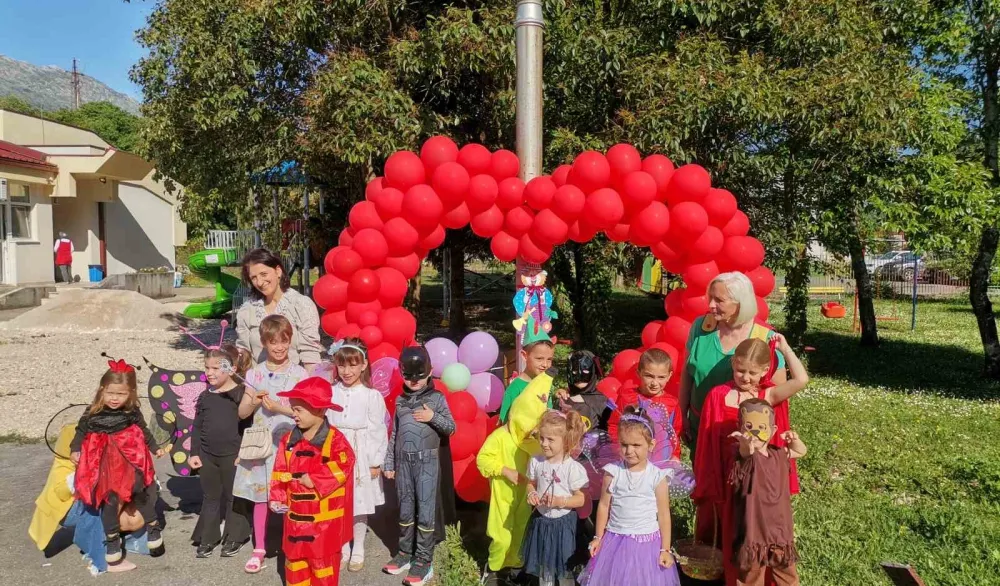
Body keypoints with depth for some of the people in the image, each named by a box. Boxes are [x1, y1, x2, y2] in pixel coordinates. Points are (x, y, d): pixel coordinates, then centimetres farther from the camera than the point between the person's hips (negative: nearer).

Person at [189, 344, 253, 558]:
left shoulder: (241, 394, -10)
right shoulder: (205, 396, 4)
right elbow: (197, 427, 10)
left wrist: (243, 453, -13)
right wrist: (194, 453, 5)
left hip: (232, 456, -4)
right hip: (208, 456, 4)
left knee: (233, 498, 9)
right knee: (210, 498, 15)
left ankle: (235, 537, 23)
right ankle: (207, 538, 26)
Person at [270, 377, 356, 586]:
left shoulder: (335, 440, -13)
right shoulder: (289, 440, 3)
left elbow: (342, 467, -23)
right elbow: (280, 473, 6)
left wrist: (314, 479, -22)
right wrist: (277, 498, -4)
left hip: (324, 518, -5)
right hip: (296, 516, 5)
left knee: (323, 561, 7)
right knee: (294, 559, 16)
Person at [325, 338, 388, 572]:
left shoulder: (372, 396, -8)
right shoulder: (330, 393, -2)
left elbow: (378, 431, -6)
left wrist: (375, 463, -6)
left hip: (361, 458, -2)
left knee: (359, 506, 9)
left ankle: (358, 550, 26)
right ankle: (343, 548, 28)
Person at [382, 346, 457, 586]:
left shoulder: (436, 398, -2)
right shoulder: (400, 400, 8)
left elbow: (451, 428, 0)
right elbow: (395, 434, 11)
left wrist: (433, 417, -16)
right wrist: (389, 463, 10)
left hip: (427, 461, -4)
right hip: (403, 461, 4)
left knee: (425, 510, -2)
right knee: (405, 510, 12)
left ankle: (424, 561, 7)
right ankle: (406, 554, 25)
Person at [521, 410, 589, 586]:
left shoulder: (572, 467, -21)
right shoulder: (536, 462, -8)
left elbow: (580, 499, -13)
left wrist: (559, 501, -27)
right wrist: (531, 494, -12)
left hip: (563, 523, -4)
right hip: (541, 521, 4)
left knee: (564, 568, 12)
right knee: (543, 564, 22)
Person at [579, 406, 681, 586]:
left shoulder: (657, 476, -9)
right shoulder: (613, 472, -7)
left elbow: (664, 514, -3)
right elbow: (604, 506, 3)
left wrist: (665, 549, -2)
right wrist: (598, 537, 7)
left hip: (647, 542, -1)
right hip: (616, 540, 1)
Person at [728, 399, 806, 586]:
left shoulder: (778, 454, 3)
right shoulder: (745, 458, -18)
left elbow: (801, 452, 23)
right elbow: (748, 454, -43)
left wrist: (794, 440, 0)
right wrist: (746, 447, -67)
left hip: (780, 531, 6)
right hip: (753, 533, -5)